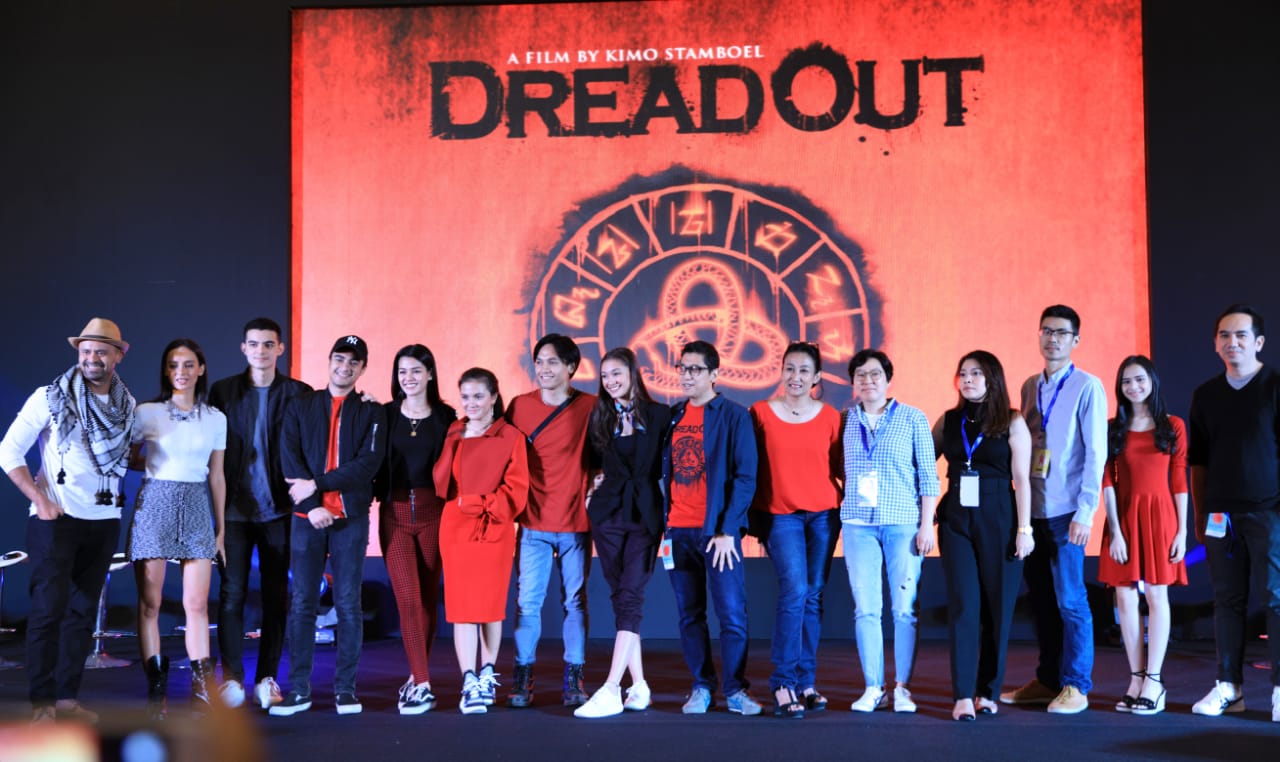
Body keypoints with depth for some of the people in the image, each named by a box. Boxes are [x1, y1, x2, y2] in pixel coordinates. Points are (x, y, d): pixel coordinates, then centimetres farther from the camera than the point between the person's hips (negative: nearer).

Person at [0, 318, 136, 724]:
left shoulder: (128, 406, 6)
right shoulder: (50, 397, -6)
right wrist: (40, 500, -13)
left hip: (104, 521, 4)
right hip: (56, 518, -4)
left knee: (84, 609, 9)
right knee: (50, 606, -5)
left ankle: (67, 698, 16)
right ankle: (42, 702, 3)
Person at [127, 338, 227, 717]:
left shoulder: (215, 419, 8)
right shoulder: (147, 413, 2)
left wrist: (221, 527, 11)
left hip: (196, 509, 1)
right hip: (154, 505, -1)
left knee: (197, 603, -3)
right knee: (150, 602, 0)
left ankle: (201, 688, 1)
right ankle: (155, 689, 7)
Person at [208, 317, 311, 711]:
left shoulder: (298, 393, 3)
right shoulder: (223, 391, 6)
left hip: (279, 508, 0)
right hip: (235, 508, 0)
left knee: (276, 594, 5)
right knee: (232, 592, -1)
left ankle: (267, 678, 12)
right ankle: (232, 676, 7)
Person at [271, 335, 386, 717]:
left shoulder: (371, 413, 6)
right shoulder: (301, 406, 9)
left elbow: (368, 464, -7)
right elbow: (290, 459, 0)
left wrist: (316, 484, -12)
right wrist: (312, 505, -10)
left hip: (351, 517, -1)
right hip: (308, 516, 1)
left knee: (348, 604, 1)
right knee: (302, 603, 1)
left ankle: (345, 687, 8)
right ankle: (298, 688, 8)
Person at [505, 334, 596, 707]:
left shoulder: (590, 407, 0)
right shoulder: (519, 406, 4)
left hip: (576, 522, 0)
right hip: (533, 522, 0)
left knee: (575, 602, 6)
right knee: (527, 602, -1)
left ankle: (573, 679, 15)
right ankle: (522, 679, 9)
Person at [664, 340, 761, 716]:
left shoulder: (734, 416, -2)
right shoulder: (672, 416, 12)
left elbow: (745, 477, -7)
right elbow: (663, 470, 15)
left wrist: (727, 530, -13)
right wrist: (665, 523, 5)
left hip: (717, 530, -4)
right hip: (678, 531, 4)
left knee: (732, 614, -3)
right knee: (689, 615, 8)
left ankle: (736, 690, 8)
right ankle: (701, 687, 18)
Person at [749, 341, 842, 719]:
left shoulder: (830, 416, 4)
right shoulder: (761, 413, 0)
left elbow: (840, 466, 9)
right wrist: (754, 517, 2)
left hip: (824, 514, 2)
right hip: (780, 515, -2)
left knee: (813, 597, 5)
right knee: (794, 592, -14)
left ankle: (807, 682, 14)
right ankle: (783, 684, -6)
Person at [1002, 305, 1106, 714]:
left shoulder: (1087, 387, -4)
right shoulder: (1030, 386, 12)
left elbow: (1095, 453, -8)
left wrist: (1085, 512, -13)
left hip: (1065, 511, -5)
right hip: (1032, 509, 5)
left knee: (1070, 600, -1)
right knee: (1041, 599, 10)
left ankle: (1075, 686, 9)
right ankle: (1047, 680, 20)